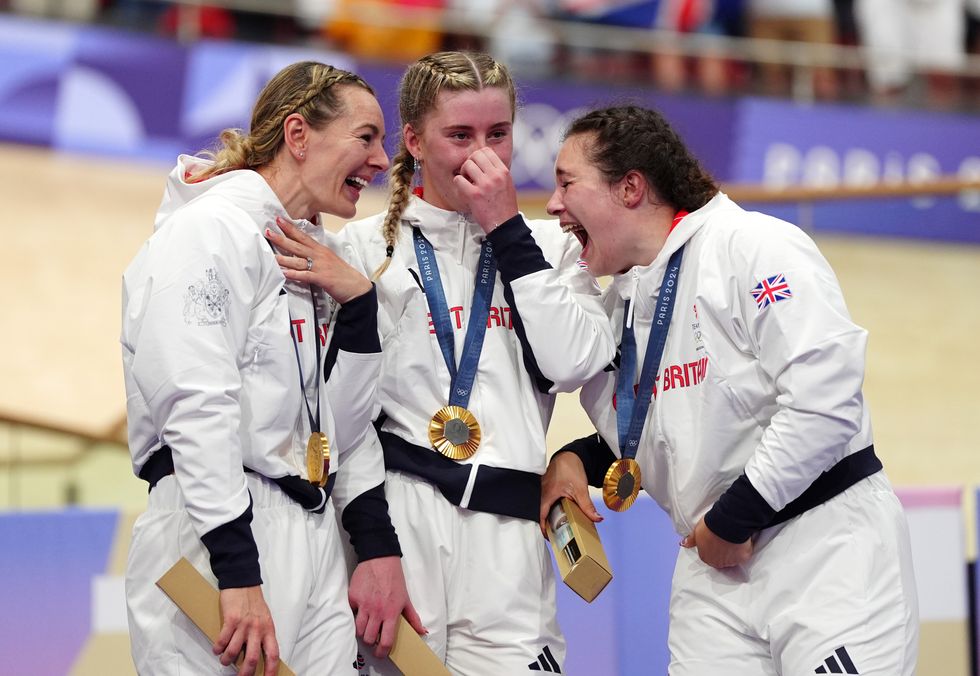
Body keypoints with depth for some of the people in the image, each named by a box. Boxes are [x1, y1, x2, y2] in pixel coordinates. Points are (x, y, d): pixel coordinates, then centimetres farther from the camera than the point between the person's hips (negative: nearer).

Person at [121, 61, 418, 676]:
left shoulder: (321, 255, 17)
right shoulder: (210, 230, -8)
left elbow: (345, 425, 15)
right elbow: (198, 409, -18)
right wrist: (239, 577, -23)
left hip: (315, 541, 8)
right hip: (218, 544, -8)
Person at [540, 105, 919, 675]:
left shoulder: (753, 246, -13)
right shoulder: (617, 306, 14)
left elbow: (823, 398, -22)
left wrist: (732, 519, -16)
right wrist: (575, 460, 6)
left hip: (828, 550, -8)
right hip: (713, 565, 8)